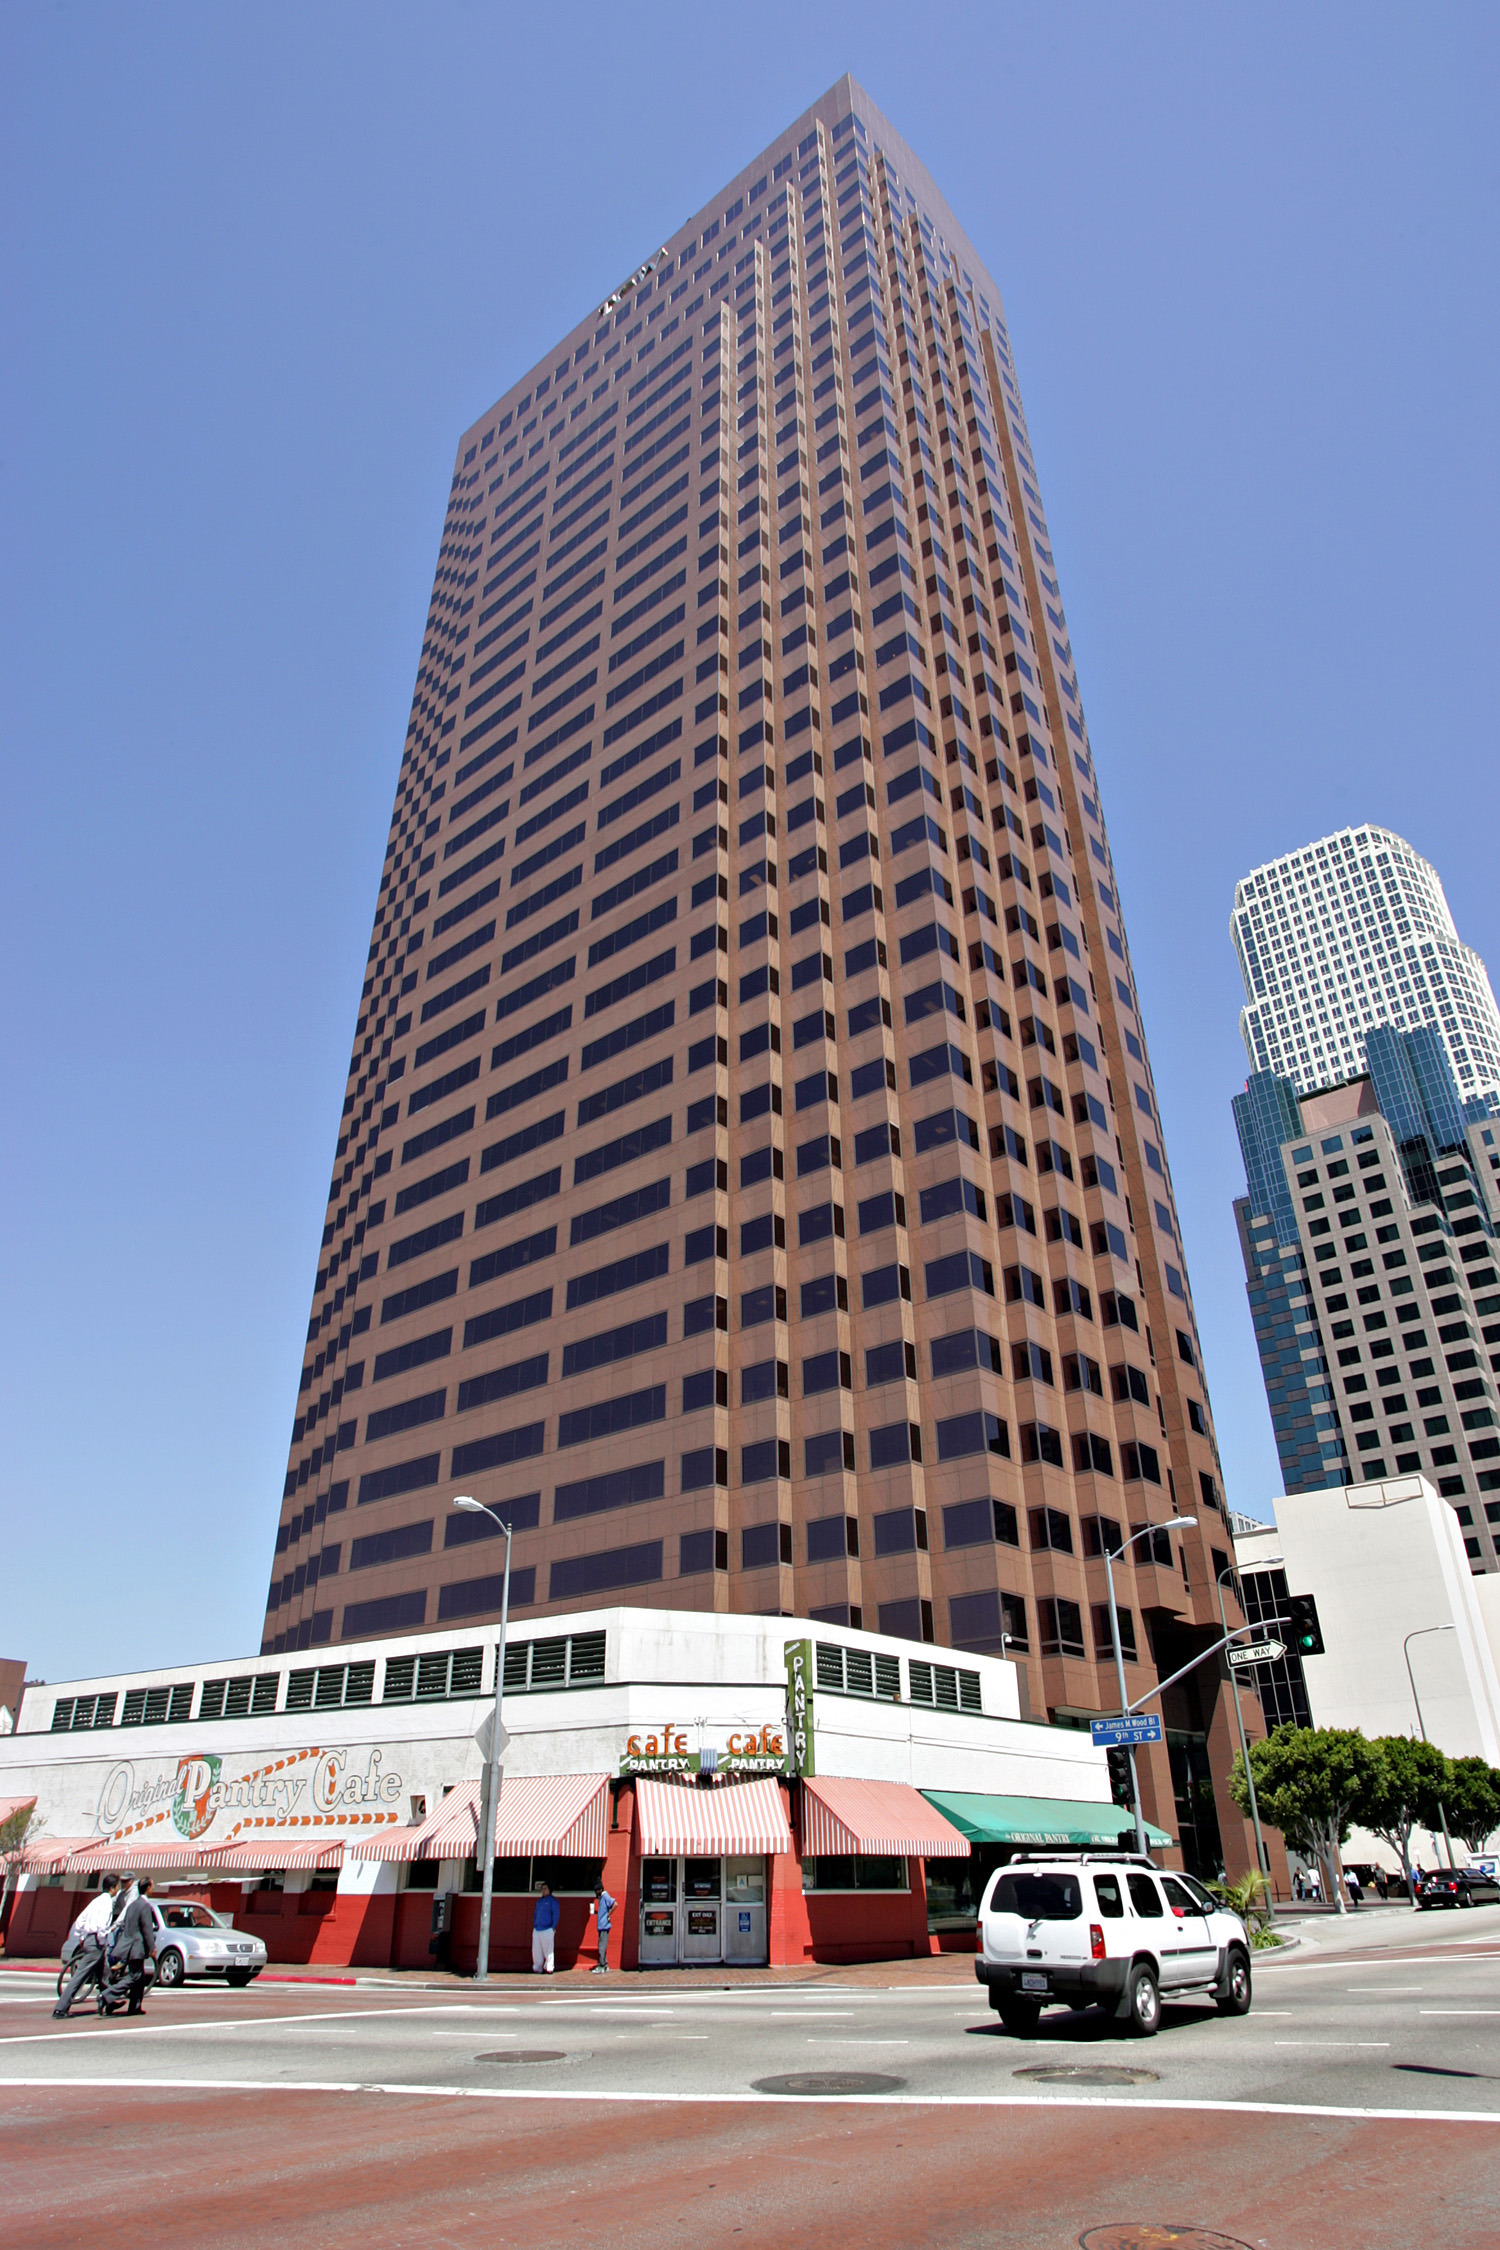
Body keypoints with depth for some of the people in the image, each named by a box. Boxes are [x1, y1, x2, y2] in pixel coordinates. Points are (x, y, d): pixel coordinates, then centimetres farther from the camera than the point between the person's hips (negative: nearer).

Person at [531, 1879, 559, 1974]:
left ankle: (549, 1968, 5)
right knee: (536, 1950, 6)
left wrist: (553, 1927, -9)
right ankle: (537, 1968, 15)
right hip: (537, 1930, 6)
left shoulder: (553, 1900, -1)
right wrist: (534, 1925, 12)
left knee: (548, 1950, -3)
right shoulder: (539, 1900, 17)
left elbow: (555, 1914, -3)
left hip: (547, 1930, -6)